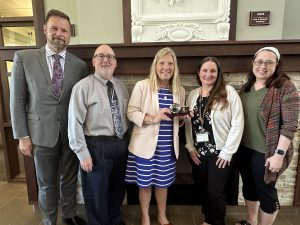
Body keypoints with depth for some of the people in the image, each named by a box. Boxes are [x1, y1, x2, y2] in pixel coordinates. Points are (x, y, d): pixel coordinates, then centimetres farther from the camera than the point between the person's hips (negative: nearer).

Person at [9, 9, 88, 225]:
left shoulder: (80, 65, 0)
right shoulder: (23, 58, -2)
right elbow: (17, 101, -2)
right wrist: (22, 135, -4)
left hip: (72, 134, 1)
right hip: (42, 134, -1)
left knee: (70, 180, 17)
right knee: (46, 184, 16)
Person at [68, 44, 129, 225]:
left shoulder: (121, 86, 7)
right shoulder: (83, 87, -11)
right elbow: (75, 122, -14)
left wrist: (126, 141, 7)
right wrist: (83, 153, -15)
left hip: (121, 144, 6)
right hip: (97, 147, -6)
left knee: (118, 188, 23)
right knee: (96, 193, 12)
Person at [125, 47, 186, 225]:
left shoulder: (179, 90, 7)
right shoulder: (142, 86, -7)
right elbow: (131, 112, -11)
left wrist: (182, 116, -6)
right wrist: (153, 118, -23)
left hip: (168, 145, 4)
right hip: (146, 144, -3)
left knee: (163, 182, 18)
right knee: (145, 183, 11)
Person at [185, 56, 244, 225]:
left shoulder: (229, 92, -10)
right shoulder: (193, 95, 4)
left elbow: (238, 124, -12)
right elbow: (188, 123, 5)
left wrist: (228, 151, -13)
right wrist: (190, 147, 0)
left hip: (220, 152, -4)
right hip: (199, 152, 4)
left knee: (215, 192, 5)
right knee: (203, 189, 17)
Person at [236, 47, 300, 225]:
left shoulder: (285, 87, -13)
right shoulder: (247, 87, 6)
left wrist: (279, 154, -19)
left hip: (266, 152, -6)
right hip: (244, 149, 6)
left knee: (265, 191, 10)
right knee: (249, 187, 20)